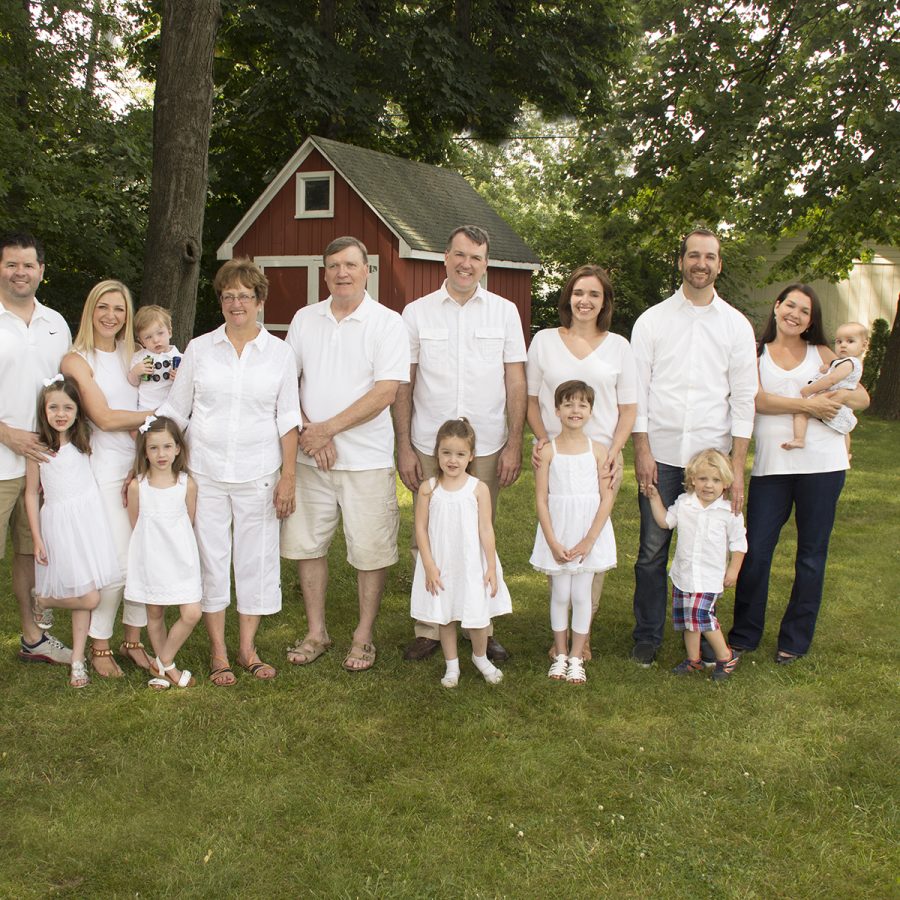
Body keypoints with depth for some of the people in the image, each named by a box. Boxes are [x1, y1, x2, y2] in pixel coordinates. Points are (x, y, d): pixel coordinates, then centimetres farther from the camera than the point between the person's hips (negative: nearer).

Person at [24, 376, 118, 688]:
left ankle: (77, 659, 17)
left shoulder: (83, 440, 5)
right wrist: (37, 538, -1)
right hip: (59, 522, -3)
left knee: (86, 597, 6)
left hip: (89, 518, 3)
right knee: (88, 598, -7)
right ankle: (44, 600, 22)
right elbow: (31, 494, 0)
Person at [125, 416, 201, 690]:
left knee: (192, 614, -7)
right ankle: (166, 667, 26)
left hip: (181, 559, 0)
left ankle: (164, 662, 13)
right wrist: (155, 545, 6)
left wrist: (176, 546, 8)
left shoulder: (187, 484, -5)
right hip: (150, 559, 0)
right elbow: (135, 525, 3)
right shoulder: (137, 486, -6)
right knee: (154, 615, 10)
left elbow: (189, 523, 5)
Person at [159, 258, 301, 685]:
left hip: (258, 474, 0)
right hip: (205, 471, 0)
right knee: (210, 558, 3)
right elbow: (174, 410, 8)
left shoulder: (279, 353, 3)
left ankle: (247, 647, 20)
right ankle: (218, 652, 16)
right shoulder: (199, 349, 4)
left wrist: (288, 476, -3)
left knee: (256, 558, 5)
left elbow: (287, 419, 3)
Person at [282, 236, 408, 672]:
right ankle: (316, 633, 24)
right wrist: (308, 431, -9)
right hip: (310, 456, 4)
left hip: (367, 457, -4)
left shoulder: (387, 323, -4)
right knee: (307, 543, 10)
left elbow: (386, 391, -13)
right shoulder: (304, 319, 8)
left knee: (370, 550, 2)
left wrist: (328, 428, -14)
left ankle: (363, 637, 17)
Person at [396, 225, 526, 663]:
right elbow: (403, 385, 5)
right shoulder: (417, 312, 4)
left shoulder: (504, 311, 6)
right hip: (429, 446, 0)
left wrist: (514, 444, -2)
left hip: (487, 447, 0)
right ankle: (428, 629, 13)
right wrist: (404, 446, 0)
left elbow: (516, 383, 5)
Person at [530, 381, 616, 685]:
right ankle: (560, 654, 24)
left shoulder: (598, 451, -3)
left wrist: (588, 541, -10)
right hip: (557, 536, 0)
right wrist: (553, 543, -10)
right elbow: (541, 500, -5)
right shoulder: (548, 451, -5)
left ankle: (577, 657, 20)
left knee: (581, 595, 6)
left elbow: (607, 499, -4)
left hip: (590, 534, 0)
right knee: (559, 595, 8)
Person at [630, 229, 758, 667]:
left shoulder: (736, 325, 7)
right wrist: (642, 450, -6)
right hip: (660, 454, -1)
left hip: (712, 455, 1)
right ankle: (647, 637, 17)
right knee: (652, 551, 3)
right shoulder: (652, 321, 4)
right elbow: (638, 391, 2)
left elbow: (743, 399, 4)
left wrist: (737, 467, -2)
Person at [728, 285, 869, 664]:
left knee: (811, 552, 7)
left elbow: (863, 398, 12)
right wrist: (808, 405, -15)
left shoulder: (821, 354, 12)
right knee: (755, 550, -1)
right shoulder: (756, 353, 8)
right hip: (771, 464, -1)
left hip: (822, 462, 1)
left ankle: (796, 639, 18)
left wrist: (841, 396, -10)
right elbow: (756, 399, -9)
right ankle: (744, 634, 15)